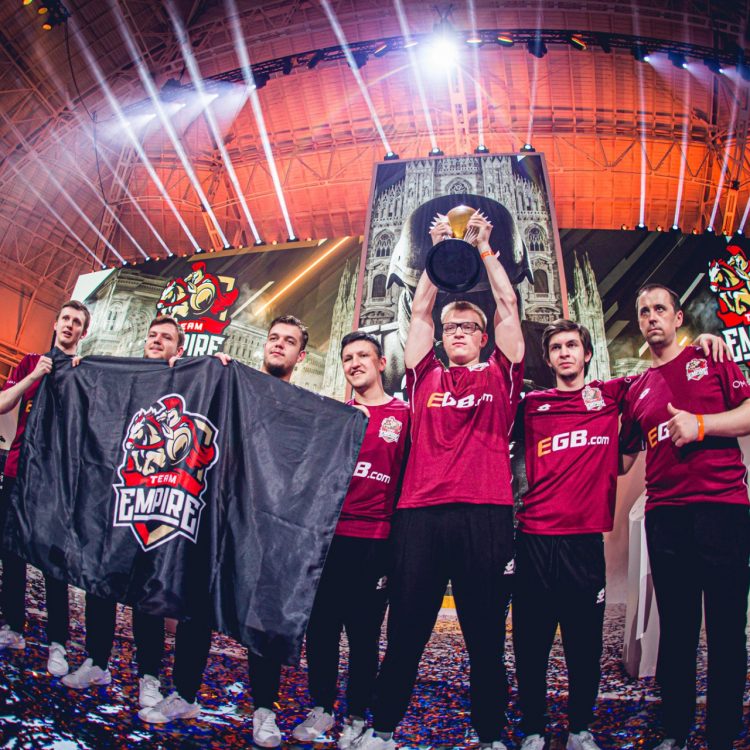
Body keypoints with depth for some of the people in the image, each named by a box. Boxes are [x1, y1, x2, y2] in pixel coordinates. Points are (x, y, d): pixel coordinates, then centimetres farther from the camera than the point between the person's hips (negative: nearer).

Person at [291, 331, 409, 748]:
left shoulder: (404, 414, 1)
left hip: (375, 540, -3)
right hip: (328, 534, 4)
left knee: (364, 631, 6)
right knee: (321, 625, 11)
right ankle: (321, 709, 28)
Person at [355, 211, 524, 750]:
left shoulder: (499, 377, 13)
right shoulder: (427, 378, 16)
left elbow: (508, 307, 11)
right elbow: (420, 311, 15)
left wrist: (483, 248, 15)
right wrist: (439, 251, 16)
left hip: (485, 515, -1)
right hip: (420, 513, 1)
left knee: (486, 635, 9)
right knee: (406, 631, 8)